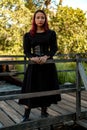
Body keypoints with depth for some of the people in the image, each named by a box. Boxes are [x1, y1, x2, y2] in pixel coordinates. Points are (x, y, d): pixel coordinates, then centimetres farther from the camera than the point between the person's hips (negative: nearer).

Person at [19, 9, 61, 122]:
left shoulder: (51, 33, 6)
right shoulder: (28, 35, 6)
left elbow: (54, 48, -2)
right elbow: (26, 51, 1)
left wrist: (46, 57, -20)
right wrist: (32, 58, -21)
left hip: (48, 64, 1)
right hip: (33, 65, 0)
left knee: (47, 88, 5)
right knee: (31, 88, -1)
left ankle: (44, 112, 20)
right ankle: (26, 114, 7)